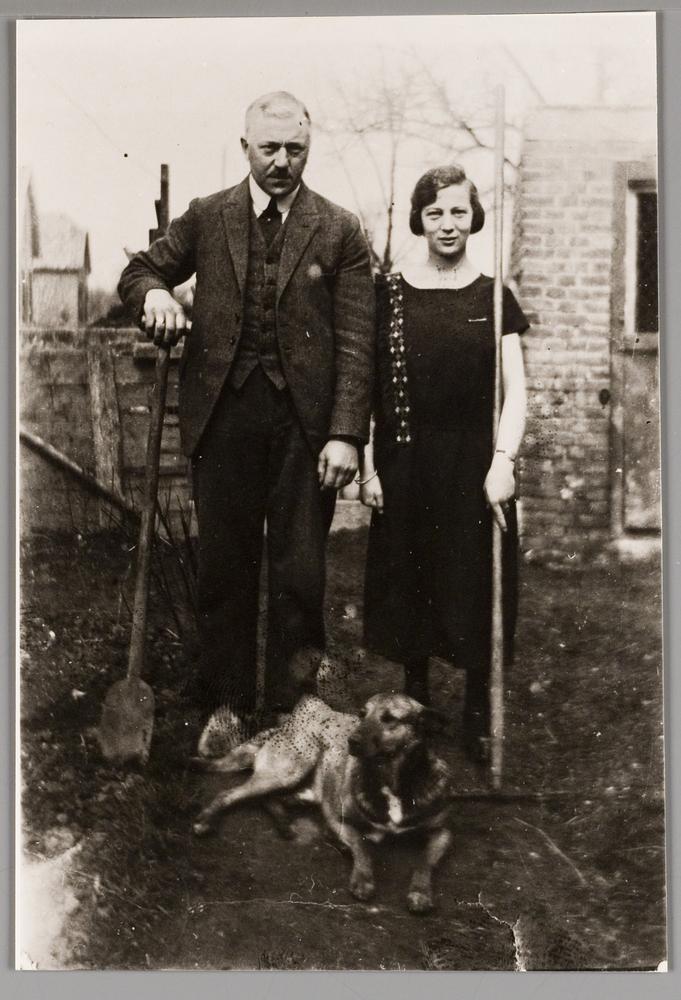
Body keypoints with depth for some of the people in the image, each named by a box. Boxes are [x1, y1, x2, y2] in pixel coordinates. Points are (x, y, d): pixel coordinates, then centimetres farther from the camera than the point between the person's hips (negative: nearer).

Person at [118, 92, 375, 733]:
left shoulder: (339, 231, 3)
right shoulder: (207, 218, 8)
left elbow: (355, 341, -1)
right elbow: (137, 272, 18)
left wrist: (347, 434, -10)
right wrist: (154, 293, -7)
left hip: (304, 420, -1)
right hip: (222, 415, 2)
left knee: (300, 575, 4)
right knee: (223, 568, 8)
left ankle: (292, 712, 16)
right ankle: (224, 709, 19)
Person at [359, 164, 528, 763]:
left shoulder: (493, 298, 5)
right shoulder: (390, 293, 5)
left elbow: (515, 392, 1)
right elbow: (366, 385, 5)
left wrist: (503, 460, -12)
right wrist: (367, 465, -2)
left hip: (475, 469, 0)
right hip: (406, 467, 1)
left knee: (476, 590, 2)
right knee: (408, 584, 7)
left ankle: (479, 719, 16)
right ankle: (414, 708, 23)